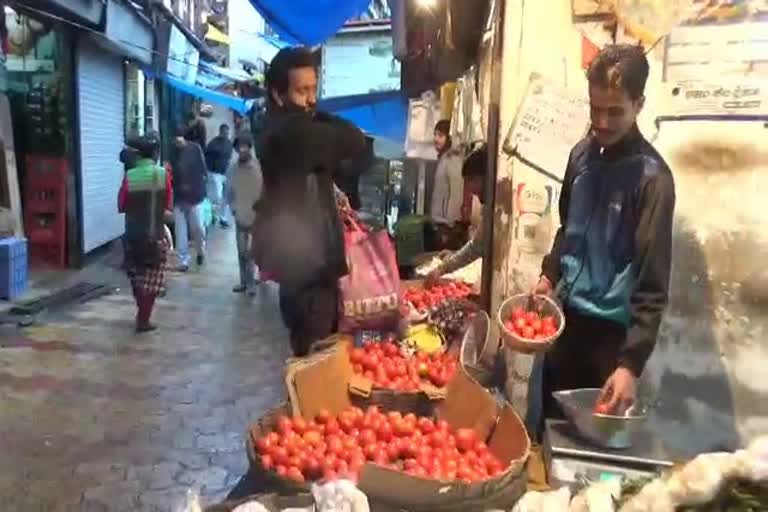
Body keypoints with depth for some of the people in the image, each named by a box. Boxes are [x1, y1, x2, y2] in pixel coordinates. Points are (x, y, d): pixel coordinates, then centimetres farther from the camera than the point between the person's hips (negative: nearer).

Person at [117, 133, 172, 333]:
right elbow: (168, 205, -1)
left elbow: (121, 206, 0)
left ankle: (142, 313, 30)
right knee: (151, 280, 7)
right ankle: (143, 320, 6)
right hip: (155, 234, -2)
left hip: (133, 234, 2)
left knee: (137, 276, 20)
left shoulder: (129, 176, -7)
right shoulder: (163, 174, -9)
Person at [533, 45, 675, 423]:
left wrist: (632, 362, -25)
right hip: (568, 314, 6)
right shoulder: (582, 154, 2)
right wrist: (550, 274, 5)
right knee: (547, 418, 17)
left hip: (612, 328, -6)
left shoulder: (652, 177, -16)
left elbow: (652, 282, -19)